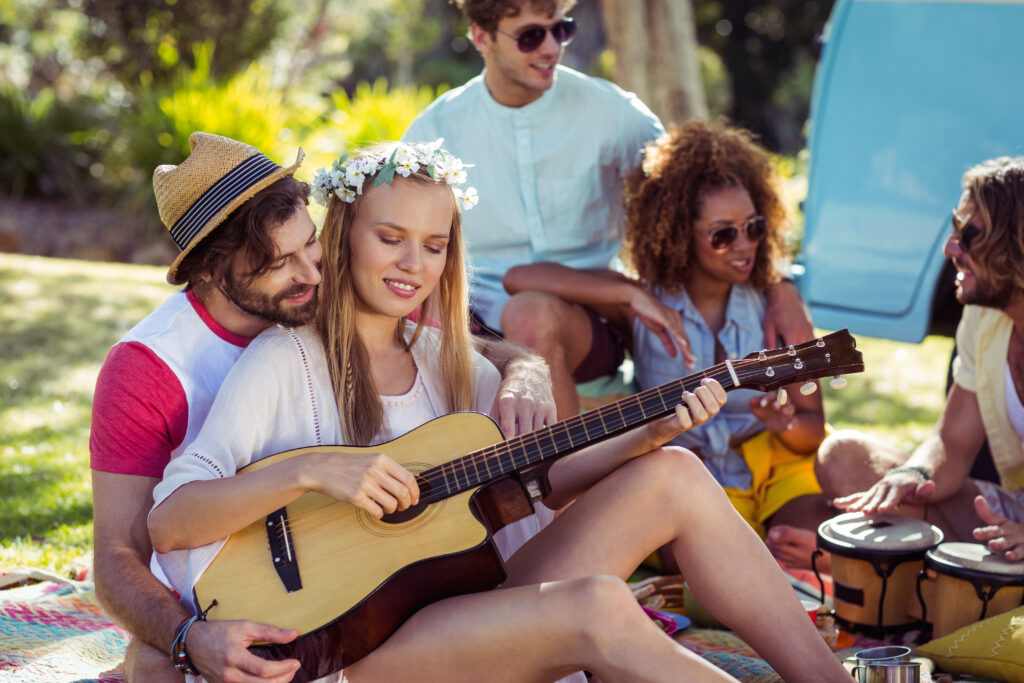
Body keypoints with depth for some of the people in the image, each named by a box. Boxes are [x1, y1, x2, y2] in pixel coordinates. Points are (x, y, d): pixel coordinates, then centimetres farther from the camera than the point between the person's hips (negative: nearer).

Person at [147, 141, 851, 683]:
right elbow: (167, 523, -14)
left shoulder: (448, 361, 15)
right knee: (598, 607, -31)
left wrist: (650, 433, -6)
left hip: (470, 609, 7)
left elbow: (538, 480, 8)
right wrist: (310, 471, -27)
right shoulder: (287, 360, -6)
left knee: (675, 476, -7)